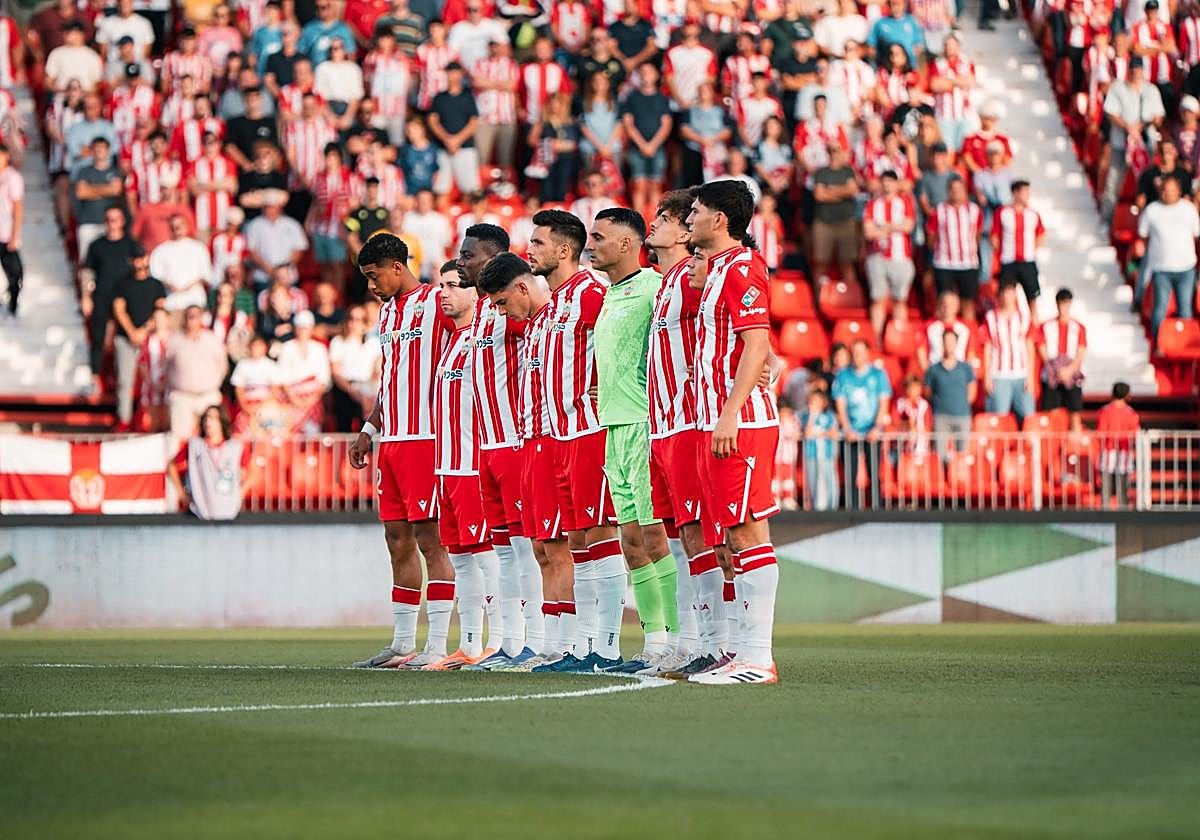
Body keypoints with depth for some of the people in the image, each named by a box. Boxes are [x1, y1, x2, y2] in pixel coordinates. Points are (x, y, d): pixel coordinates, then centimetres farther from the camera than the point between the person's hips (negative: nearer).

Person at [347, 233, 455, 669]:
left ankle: (437, 646, -8)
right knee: (398, 540, 10)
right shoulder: (387, 312, 19)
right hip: (392, 439, 9)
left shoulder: (437, 303, -8)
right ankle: (402, 643, 15)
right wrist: (369, 430, 23)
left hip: (425, 438, -9)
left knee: (430, 539, -8)